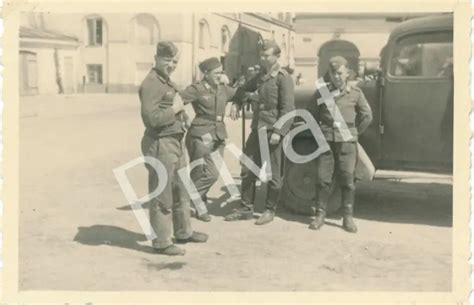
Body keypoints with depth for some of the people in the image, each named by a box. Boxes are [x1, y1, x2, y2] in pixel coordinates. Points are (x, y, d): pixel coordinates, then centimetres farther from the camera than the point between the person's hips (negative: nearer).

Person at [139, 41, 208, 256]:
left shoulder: (167, 82, 15)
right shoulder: (151, 84, -17)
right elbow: (151, 118, -28)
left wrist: (179, 107, 10)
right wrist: (174, 109, -17)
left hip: (175, 142, 10)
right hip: (160, 145, -10)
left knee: (181, 191, 20)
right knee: (162, 196, -1)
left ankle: (183, 232, 35)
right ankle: (161, 242, 9)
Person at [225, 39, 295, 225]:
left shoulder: (283, 78, -9)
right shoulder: (260, 76, 13)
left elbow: (288, 108, -16)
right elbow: (244, 89, 31)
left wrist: (279, 132, -22)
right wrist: (236, 104, 14)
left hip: (272, 131, -7)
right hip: (257, 129, 7)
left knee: (273, 174, 4)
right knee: (248, 170, 10)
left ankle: (269, 210, 18)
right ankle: (246, 208, 20)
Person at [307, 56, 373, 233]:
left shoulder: (355, 93, 2)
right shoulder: (322, 92, 2)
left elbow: (367, 116, 11)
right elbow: (312, 114, 13)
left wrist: (354, 133, 8)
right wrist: (319, 132, 7)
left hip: (347, 141, 0)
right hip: (326, 140, 1)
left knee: (347, 180, 1)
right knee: (323, 178, 1)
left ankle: (348, 217, 9)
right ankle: (320, 215, 11)